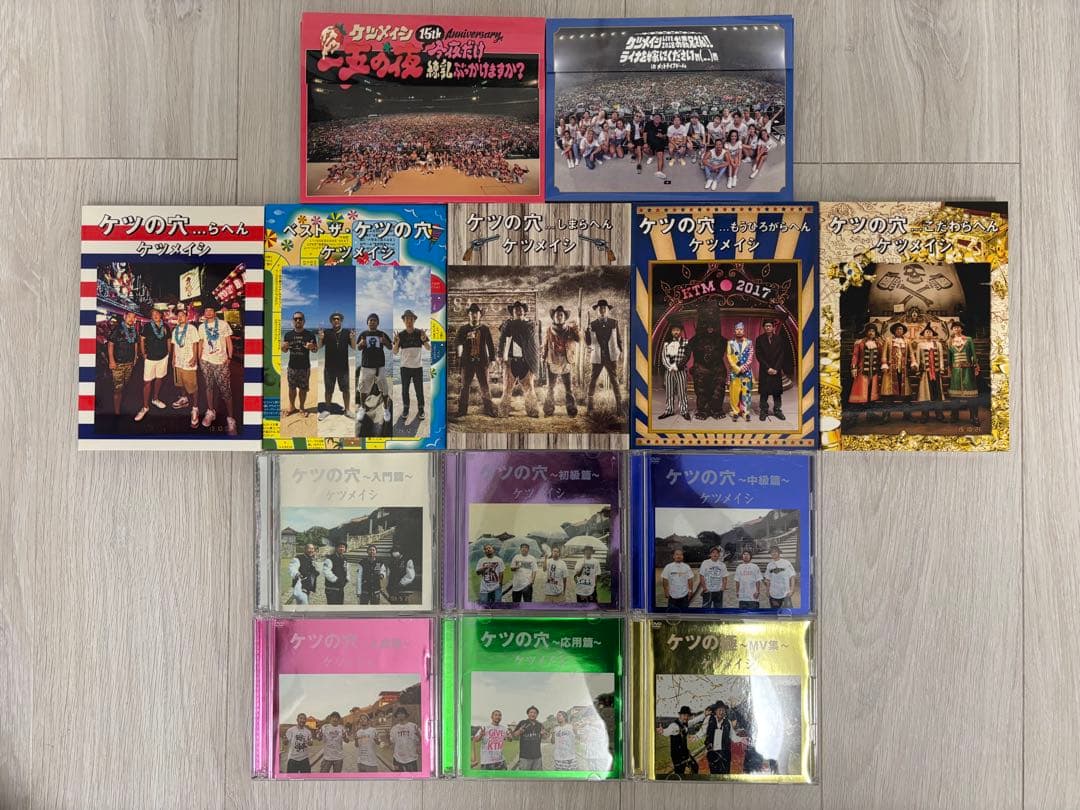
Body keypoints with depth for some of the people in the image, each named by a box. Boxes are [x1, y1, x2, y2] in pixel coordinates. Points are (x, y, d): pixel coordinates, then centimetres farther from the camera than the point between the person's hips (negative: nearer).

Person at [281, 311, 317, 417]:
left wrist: (312, 347, -24)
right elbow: (284, 350, 12)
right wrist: (283, 347, -12)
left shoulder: (310, 334, -5)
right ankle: (292, 407, 25)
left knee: (303, 388, 7)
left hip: (305, 367, -2)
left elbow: (316, 350, 0)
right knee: (292, 387, 11)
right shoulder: (288, 334, 3)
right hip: (292, 366, 2)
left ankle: (302, 407, 21)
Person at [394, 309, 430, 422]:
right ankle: (405, 409, 22)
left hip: (418, 366, -1)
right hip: (405, 367, 1)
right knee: (405, 390, 9)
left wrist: (424, 340, -27)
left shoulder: (420, 333, -4)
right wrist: (396, 343, -23)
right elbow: (395, 352, -2)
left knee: (419, 390, 3)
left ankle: (421, 410, 14)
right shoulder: (401, 335, -2)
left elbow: (429, 348, -7)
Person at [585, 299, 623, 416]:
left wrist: (620, 351, 6)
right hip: (597, 358, 0)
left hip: (611, 357, 0)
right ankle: (589, 404, 23)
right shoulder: (592, 325, -2)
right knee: (592, 380, 8)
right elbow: (588, 343, 1)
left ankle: (619, 405, 5)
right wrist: (587, 333, -15)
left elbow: (619, 338, 11)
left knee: (614, 380, -1)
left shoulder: (613, 323, 0)